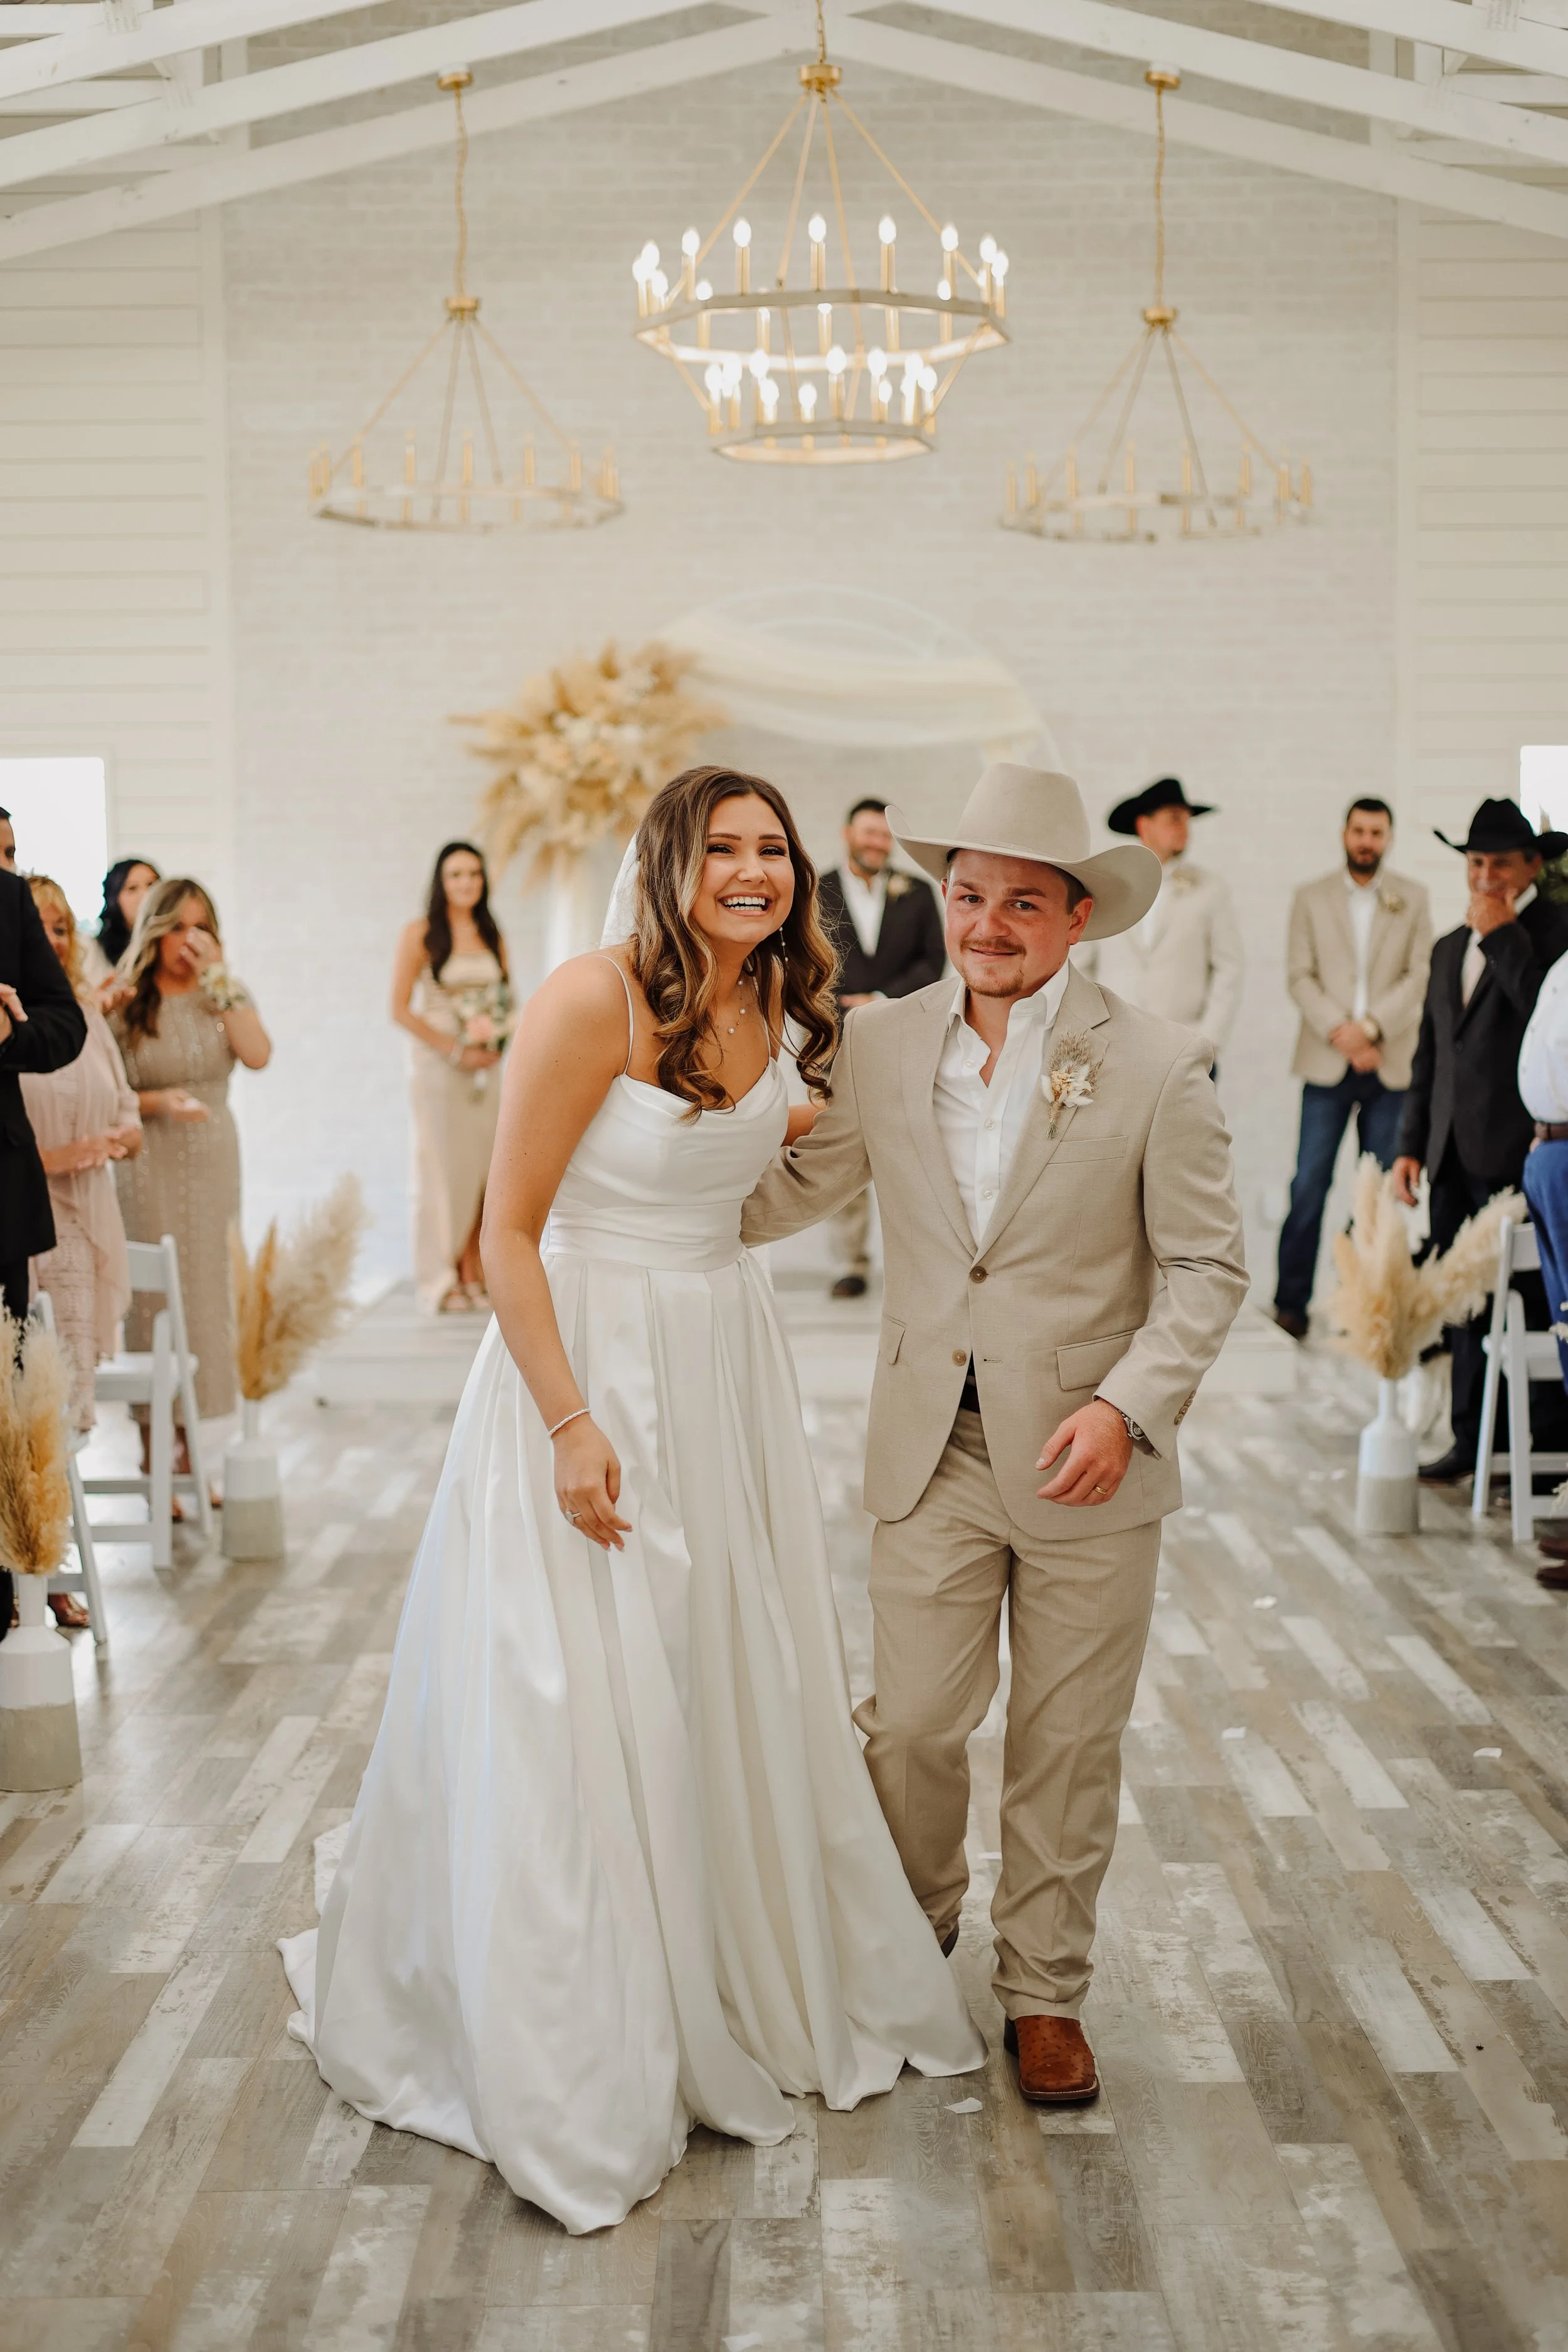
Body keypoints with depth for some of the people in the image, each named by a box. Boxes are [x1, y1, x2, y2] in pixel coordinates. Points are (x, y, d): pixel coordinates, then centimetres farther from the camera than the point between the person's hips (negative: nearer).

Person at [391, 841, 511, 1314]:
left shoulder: (492, 937, 11)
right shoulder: (419, 935, -4)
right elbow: (400, 1009, -8)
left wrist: (495, 1042, -4)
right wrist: (454, 1050, -12)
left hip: (485, 1067, 5)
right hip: (436, 1065, -5)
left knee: (483, 1165, 1)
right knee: (442, 1166, -4)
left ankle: (473, 1273, 9)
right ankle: (439, 1282, 4)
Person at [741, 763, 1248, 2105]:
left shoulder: (1156, 1065, -8)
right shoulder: (879, 1047, 1)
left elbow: (1207, 1265, -6)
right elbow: (780, 1197, 8)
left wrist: (1128, 1405, -18)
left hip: (1088, 1461, -2)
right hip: (933, 1452, 2)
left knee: (1067, 1744, 10)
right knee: (911, 1725, 8)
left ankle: (1045, 1991, 29)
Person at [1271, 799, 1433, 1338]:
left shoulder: (1412, 899, 10)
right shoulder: (1311, 898, 9)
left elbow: (1420, 975, 2)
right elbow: (1300, 976, 2)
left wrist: (1371, 1027, -11)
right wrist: (1341, 1034, -11)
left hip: (1390, 1064, 1)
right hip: (1327, 1064, -1)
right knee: (1310, 1183, -5)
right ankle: (1291, 1301, 0)